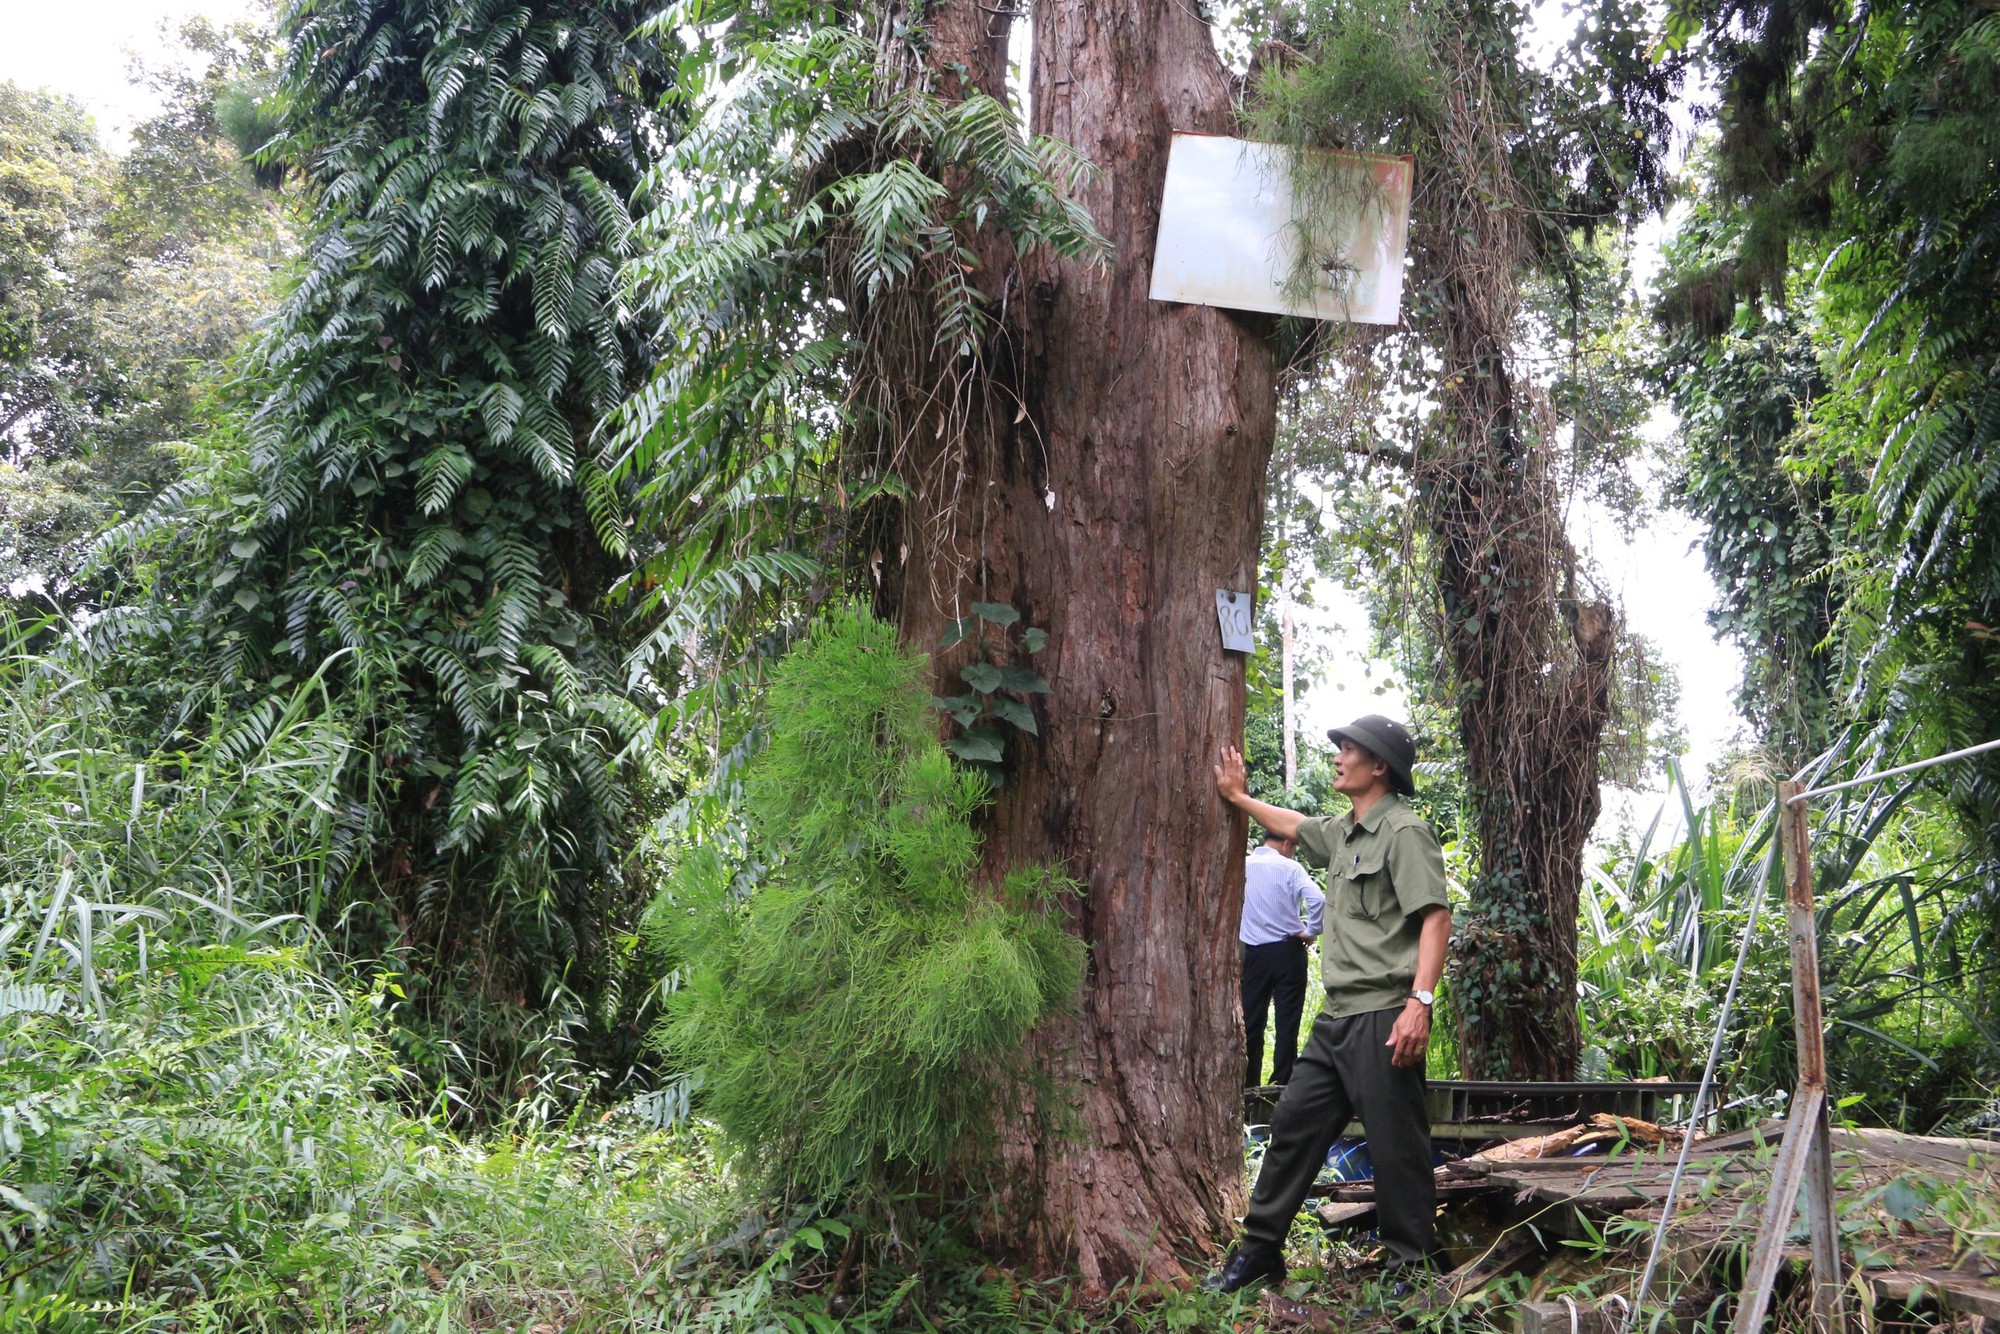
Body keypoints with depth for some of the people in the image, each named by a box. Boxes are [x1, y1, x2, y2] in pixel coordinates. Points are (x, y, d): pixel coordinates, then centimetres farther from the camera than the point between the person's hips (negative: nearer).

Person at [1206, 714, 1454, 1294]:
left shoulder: (1404, 831, -10)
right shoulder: (1342, 832, 18)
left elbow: (1435, 916, -18)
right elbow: (1293, 826, 40)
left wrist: (1420, 1001, -26)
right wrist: (1239, 797, 45)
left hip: (1384, 1017, -9)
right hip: (1338, 1017, 10)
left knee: (1396, 1145, -4)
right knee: (1293, 1122, 12)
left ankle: (1412, 1266, 8)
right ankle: (1260, 1251, 21)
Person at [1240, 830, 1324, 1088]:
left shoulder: (1242, 866, 3)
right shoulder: (1290, 868, -6)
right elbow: (1317, 899, -19)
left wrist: (1235, 935, 14)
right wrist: (1311, 931, -6)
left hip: (1253, 952, 3)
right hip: (1287, 950, -3)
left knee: (1251, 1021, 8)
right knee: (1287, 1021, 3)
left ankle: (1248, 1086, 10)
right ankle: (1283, 1083, 1)